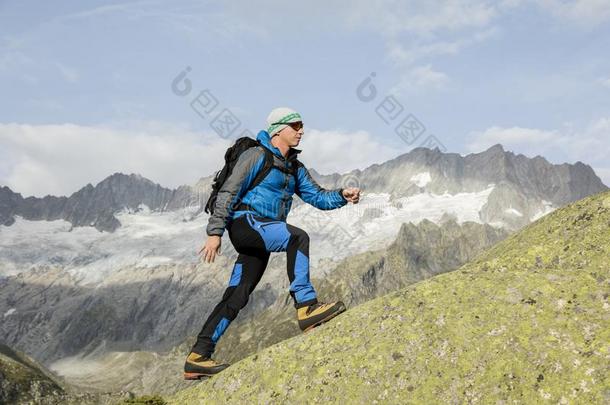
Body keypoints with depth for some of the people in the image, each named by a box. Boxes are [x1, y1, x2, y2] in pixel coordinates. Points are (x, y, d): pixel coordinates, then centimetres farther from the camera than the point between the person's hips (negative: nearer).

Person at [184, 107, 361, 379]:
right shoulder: (256, 156, -4)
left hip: (260, 238, 8)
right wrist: (215, 232, -15)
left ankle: (197, 358, 9)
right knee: (297, 237, -29)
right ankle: (306, 306, -29)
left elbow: (317, 196, 16)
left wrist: (342, 196, -4)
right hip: (246, 223, -8)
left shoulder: (294, 167, 20)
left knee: (236, 297, 4)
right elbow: (228, 193, -8)